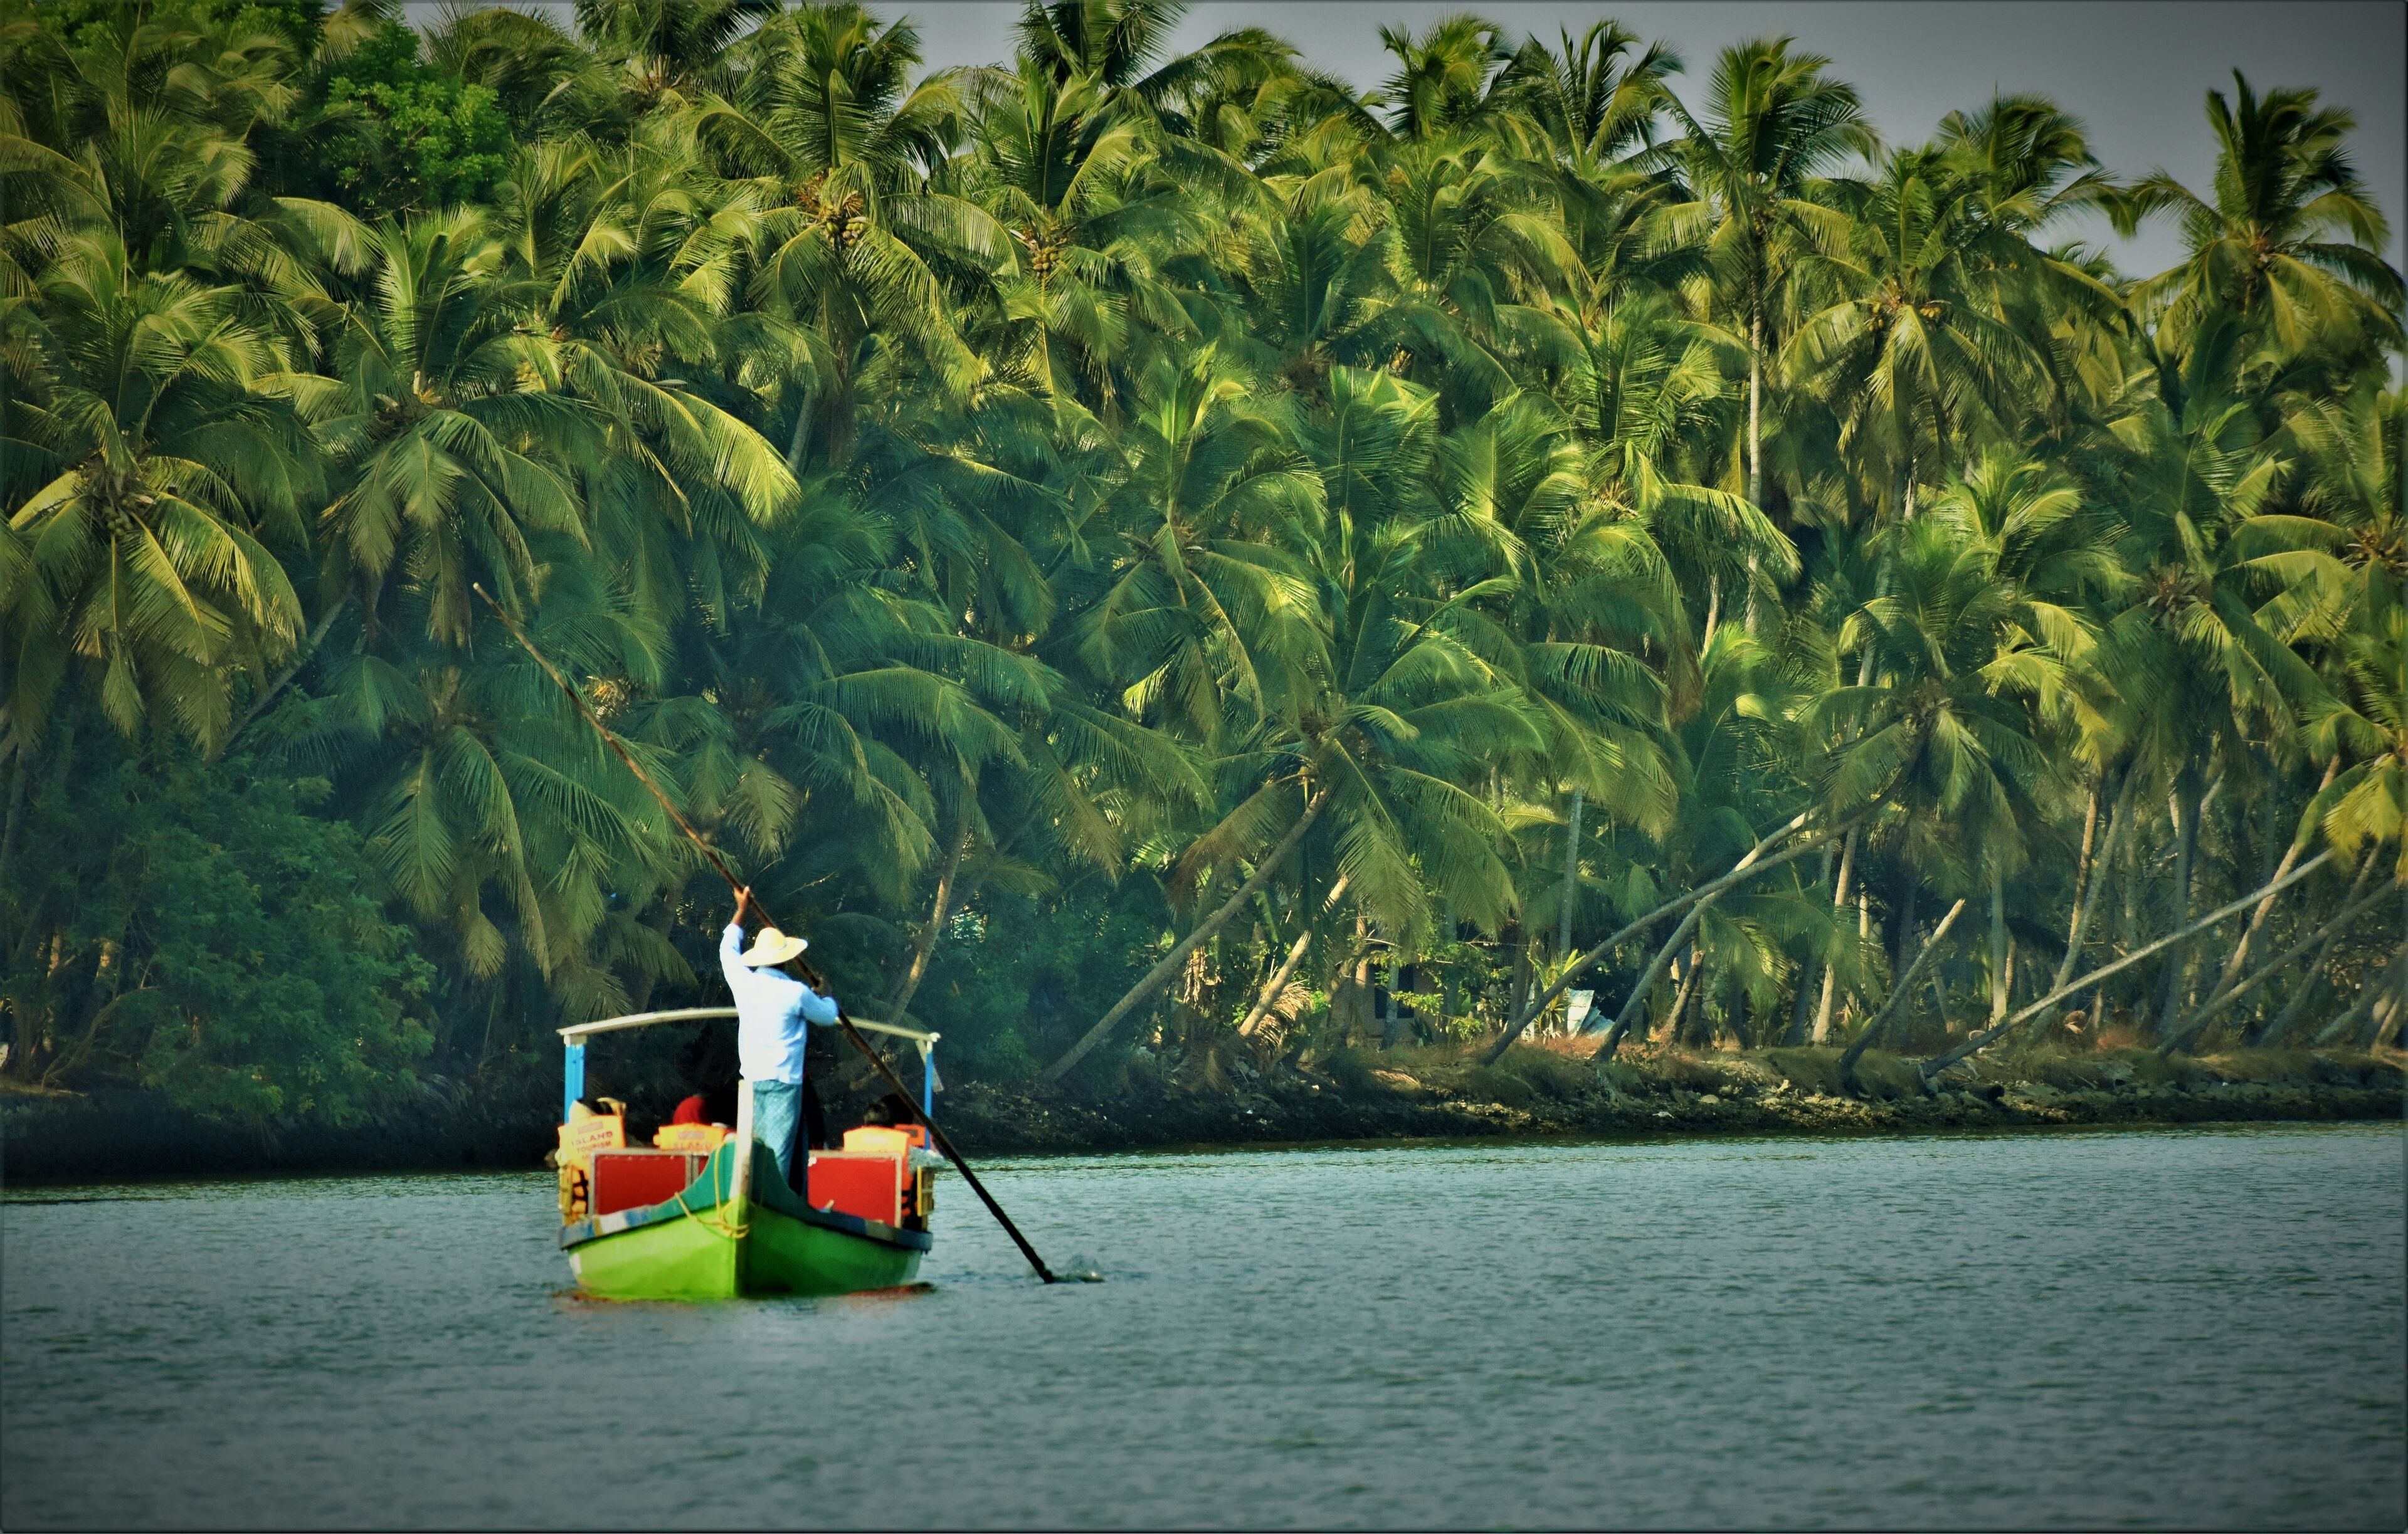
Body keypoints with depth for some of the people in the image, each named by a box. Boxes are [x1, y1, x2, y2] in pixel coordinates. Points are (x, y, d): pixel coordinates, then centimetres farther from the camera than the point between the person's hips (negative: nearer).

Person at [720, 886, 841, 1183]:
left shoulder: (745, 984, 2)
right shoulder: (796, 992, -8)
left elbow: (728, 950, 23)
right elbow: (828, 1017, 10)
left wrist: (741, 911, 34)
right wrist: (826, 996, 33)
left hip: (751, 1080, 5)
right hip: (783, 1081, -5)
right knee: (778, 1154, -7)